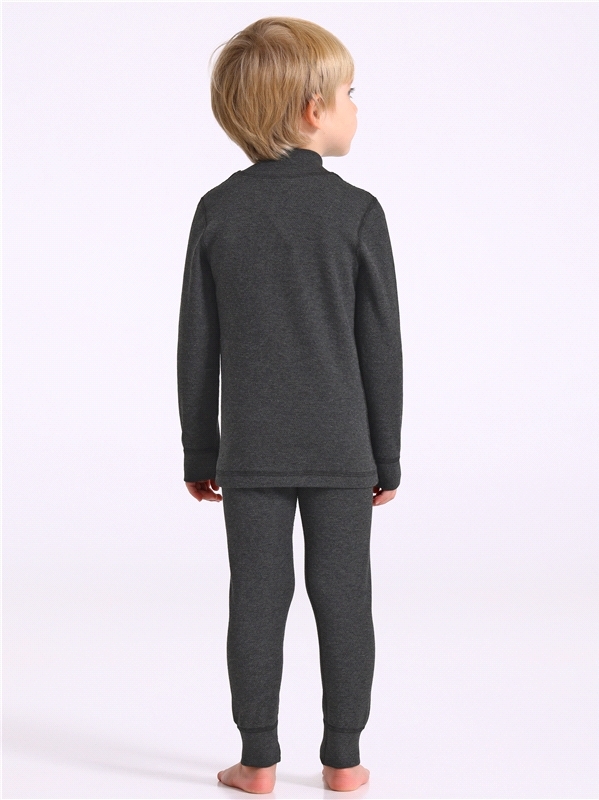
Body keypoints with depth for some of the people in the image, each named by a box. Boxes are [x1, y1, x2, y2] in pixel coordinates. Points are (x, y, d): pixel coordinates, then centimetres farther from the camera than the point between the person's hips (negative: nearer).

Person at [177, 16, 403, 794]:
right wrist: (387, 458, 6)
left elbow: (198, 345, 1)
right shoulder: (357, 212, -8)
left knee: (257, 601, 6)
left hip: (251, 452, 2)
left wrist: (200, 452, 11)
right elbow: (381, 347, -4)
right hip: (340, 448, -1)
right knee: (343, 600, 8)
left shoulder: (219, 210, -2)